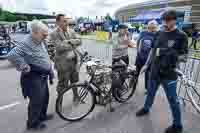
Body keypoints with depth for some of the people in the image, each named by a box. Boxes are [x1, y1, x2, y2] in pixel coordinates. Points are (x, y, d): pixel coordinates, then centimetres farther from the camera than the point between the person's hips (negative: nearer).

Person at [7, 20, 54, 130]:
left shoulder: (41, 41, 9)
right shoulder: (27, 43, -21)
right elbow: (12, 55, -33)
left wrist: (50, 71, 17)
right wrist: (25, 67, -25)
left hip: (42, 76, 9)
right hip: (34, 77, -9)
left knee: (45, 98, 22)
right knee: (36, 101, 5)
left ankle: (42, 116, 44)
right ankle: (32, 123, 28)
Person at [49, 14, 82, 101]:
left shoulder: (71, 31, 9)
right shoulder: (54, 34, -9)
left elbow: (79, 41, 1)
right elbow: (60, 47, -21)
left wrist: (69, 41, -14)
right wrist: (73, 45, -12)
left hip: (74, 60, 6)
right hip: (63, 62, -5)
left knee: (75, 81, 20)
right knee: (63, 84, 6)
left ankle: (76, 95, 43)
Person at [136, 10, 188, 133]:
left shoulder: (181, 36, -9)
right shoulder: (159, 34, 5)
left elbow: (184, 56, -8)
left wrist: (172, 57, -26)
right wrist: (147, 65, 13)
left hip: (169, 74, -5)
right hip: (154, 71, 5)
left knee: (173, 99, 8)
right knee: (150, 92, 22)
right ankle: (146, 108, 46)